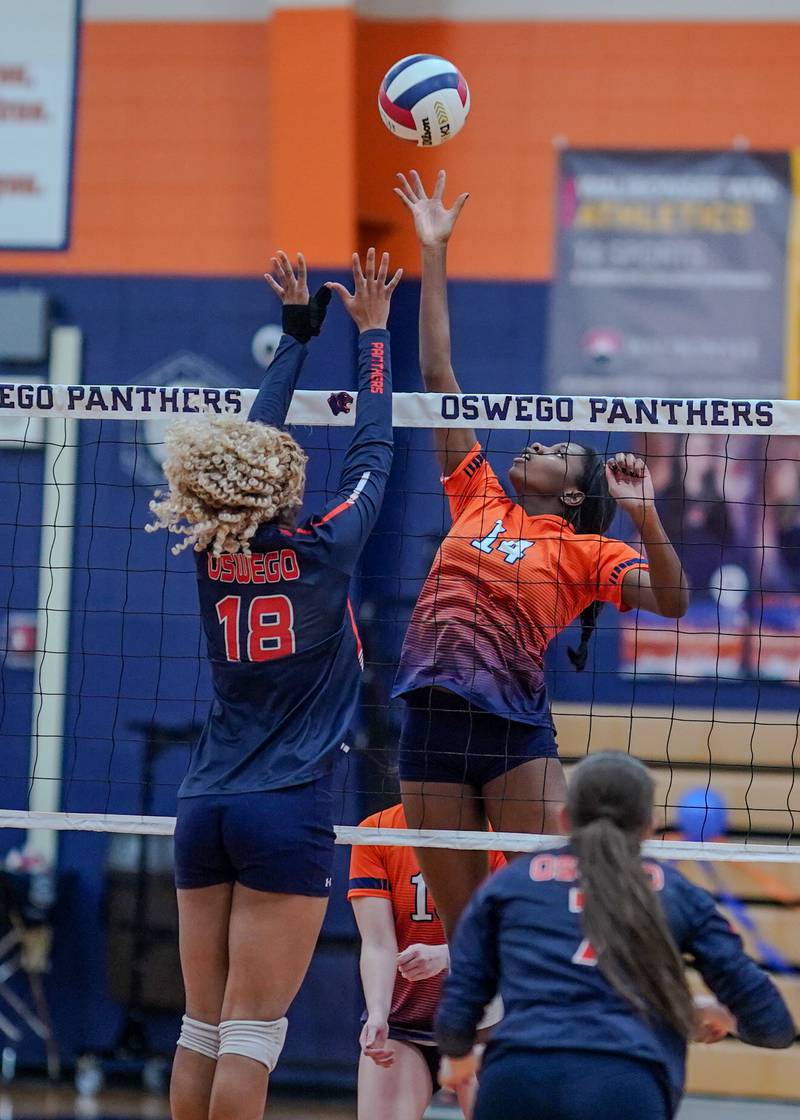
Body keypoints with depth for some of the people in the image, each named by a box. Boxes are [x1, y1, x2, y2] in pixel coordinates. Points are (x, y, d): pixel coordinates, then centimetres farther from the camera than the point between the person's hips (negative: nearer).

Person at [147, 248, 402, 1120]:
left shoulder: (213, 549, 4)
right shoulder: (321, 549, -7)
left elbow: (250, 441, 19)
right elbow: (371, 451, 6)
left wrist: (298, 330, 28)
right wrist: (371, 331, 19)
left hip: (205, 810, 5)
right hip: (286, 812, -5)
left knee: (202, 1029, 9)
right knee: (252, 1036, -6)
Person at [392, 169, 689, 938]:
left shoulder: (582, 549, 6)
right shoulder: (480, 499, 15)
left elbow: (669, 601, -9)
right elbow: (437, 375, 17)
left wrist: (643, 513, -20)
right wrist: (433, 253, 16)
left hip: (515, 729, -4)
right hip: (431, 721, 4)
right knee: (464, 932, 6)